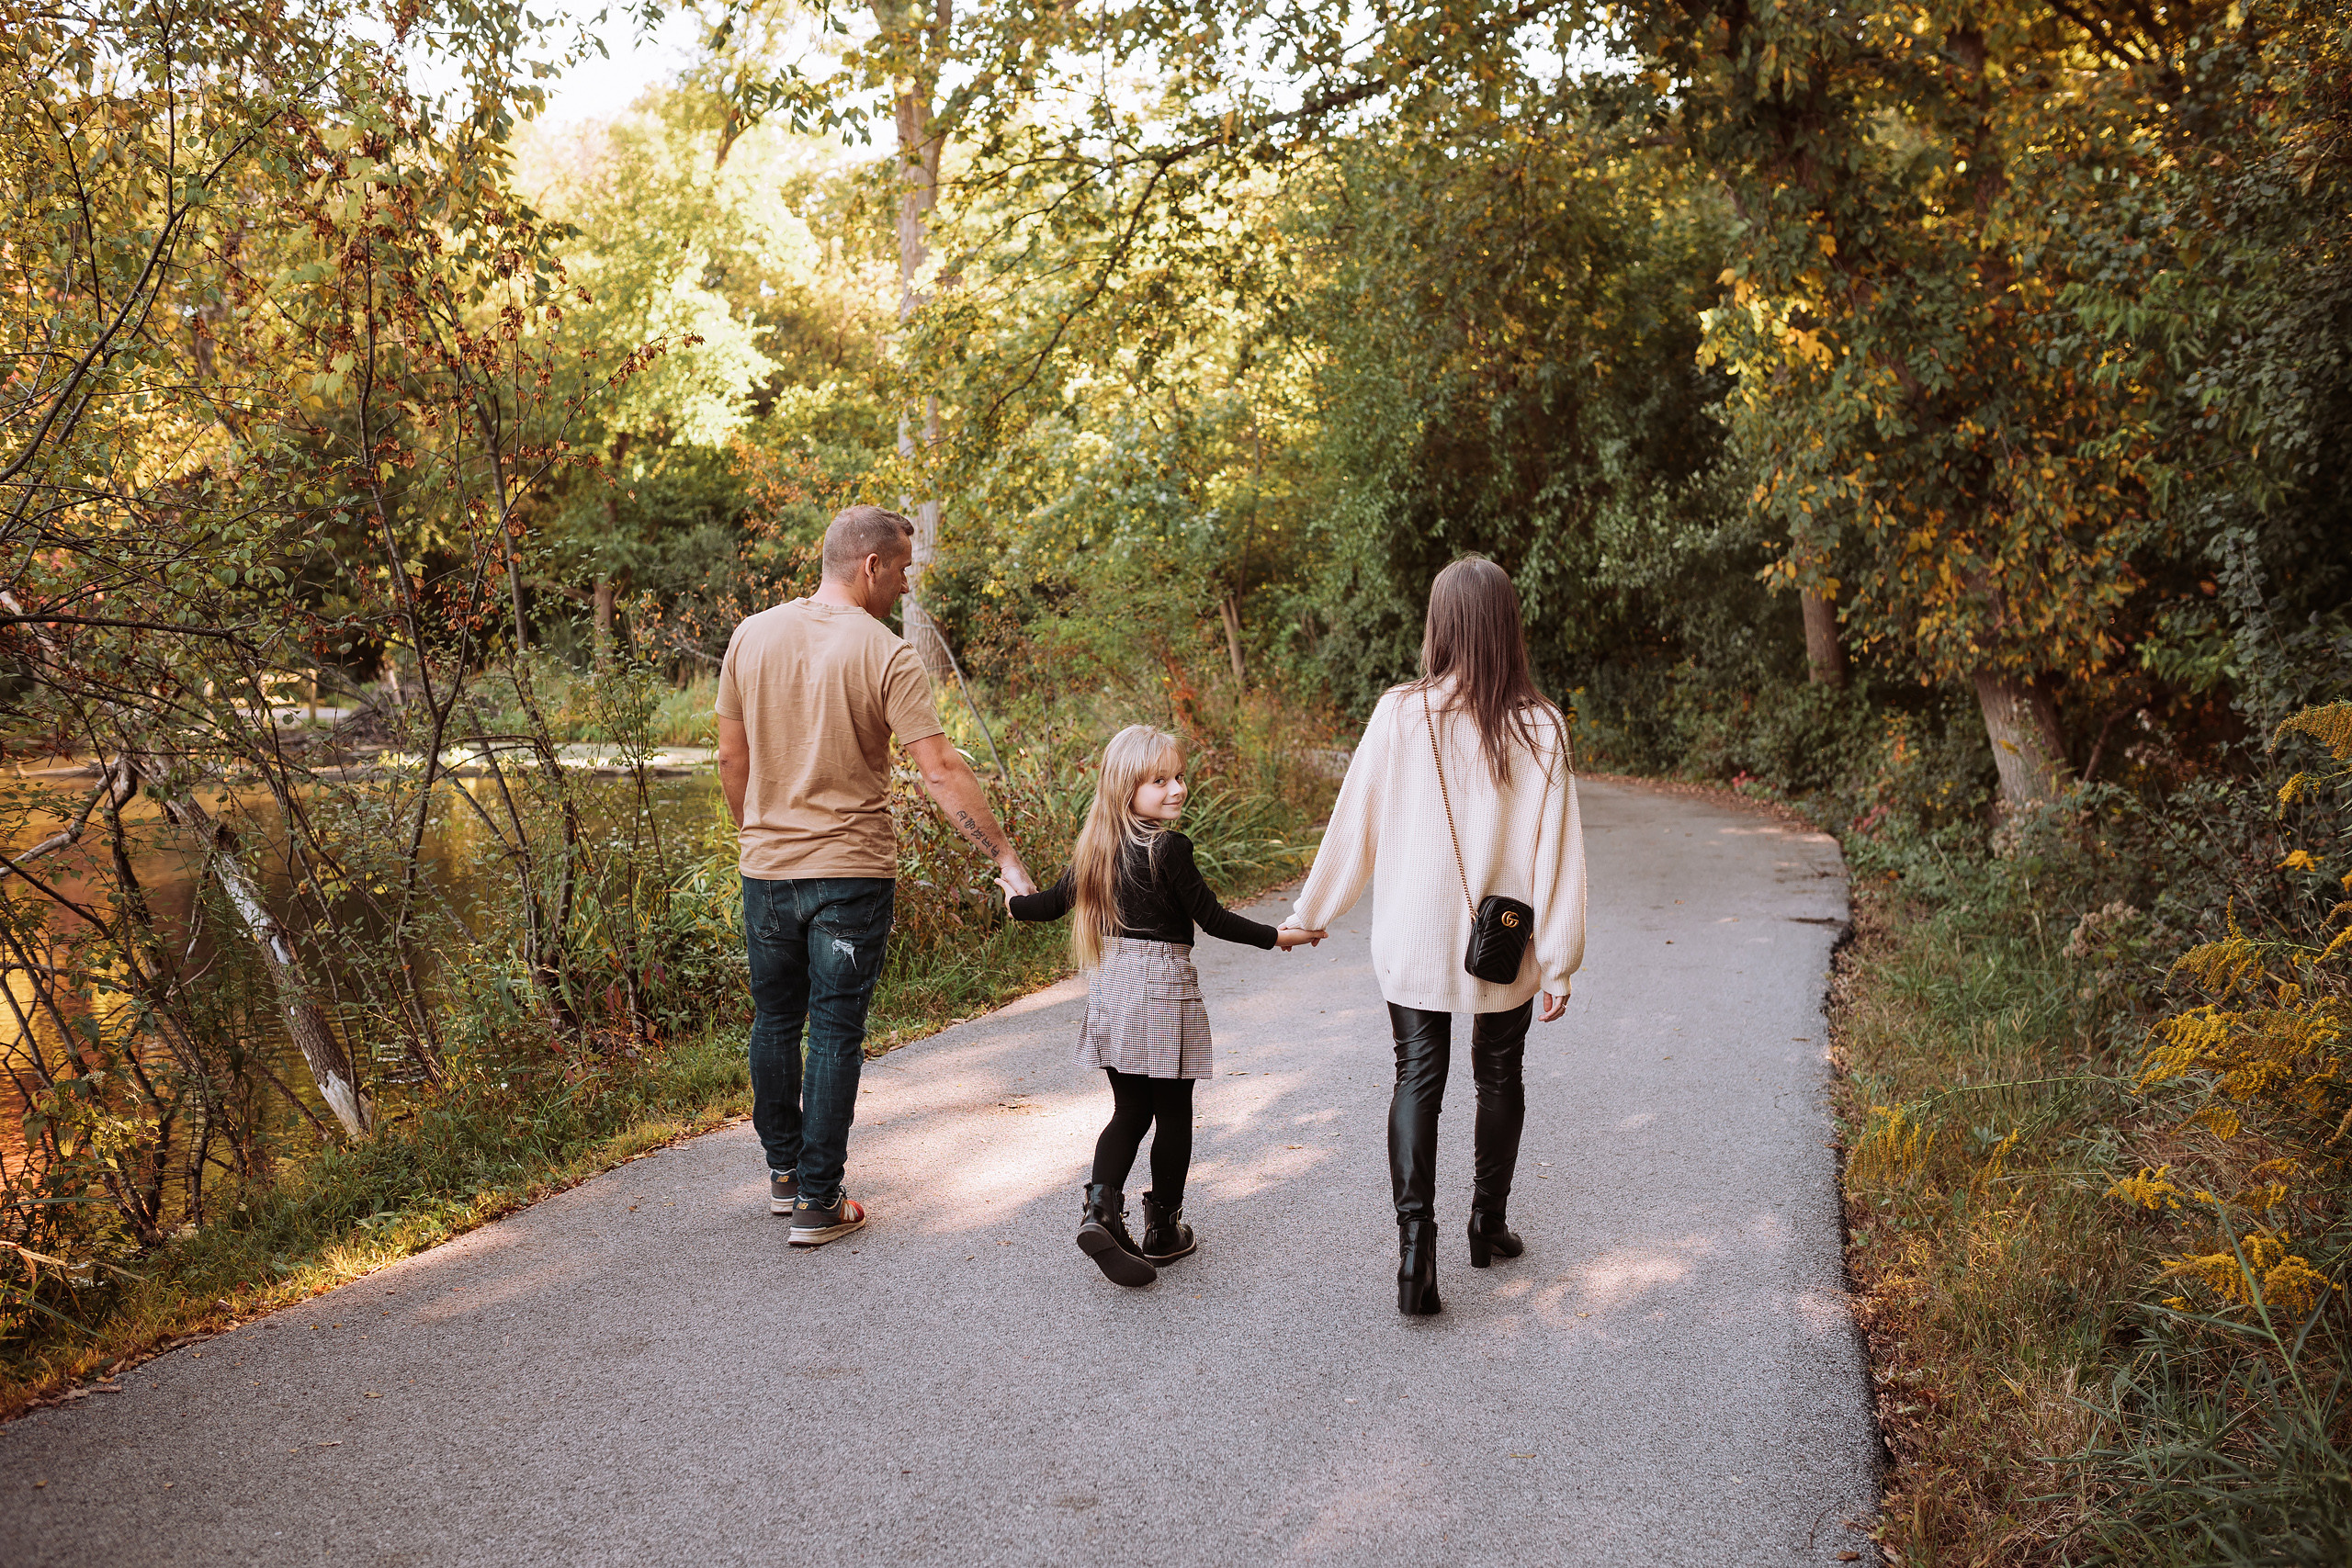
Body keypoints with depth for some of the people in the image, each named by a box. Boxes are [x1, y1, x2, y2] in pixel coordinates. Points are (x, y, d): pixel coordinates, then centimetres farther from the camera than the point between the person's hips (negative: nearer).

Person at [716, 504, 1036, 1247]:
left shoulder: (753, 635, 2)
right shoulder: (886, 655, -12)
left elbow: (732, 757, 7)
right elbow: (941, 772, -17)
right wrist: (1007, 858, -13)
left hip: (766, 868, 5)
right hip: (852, 873, -4)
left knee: (775, 1021, 18)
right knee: (836, 1033, 4)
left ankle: (784, 1173, 32)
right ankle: (818, 1201, 9)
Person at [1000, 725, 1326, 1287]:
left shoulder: (1097, 846, 4)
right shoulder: (1169, 847, -16)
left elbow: (1053, 902, 14)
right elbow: (1211, 917, -13)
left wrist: (1015, 902, 36)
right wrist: (1277, 937, -2)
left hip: (1114, 984, 6)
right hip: (1165, 987, -6)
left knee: (1130, 1110, 14)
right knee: (1172, 1113, 9)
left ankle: (1101, 1208, -5)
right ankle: (1163, 1231, 18)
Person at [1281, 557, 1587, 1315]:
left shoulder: (1401, 714, -11)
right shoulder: (1539, 727, -9)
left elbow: (1354, 824, -3)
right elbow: (1557, 853, -7)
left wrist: (1310, 912, 10)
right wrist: (1559, 960, 0)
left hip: (1415, 939, -1)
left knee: (1417, 1078, 8)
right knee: (1499, 1077, 18)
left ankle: (1415, 1237, -5)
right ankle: (1488, 1225, 31)